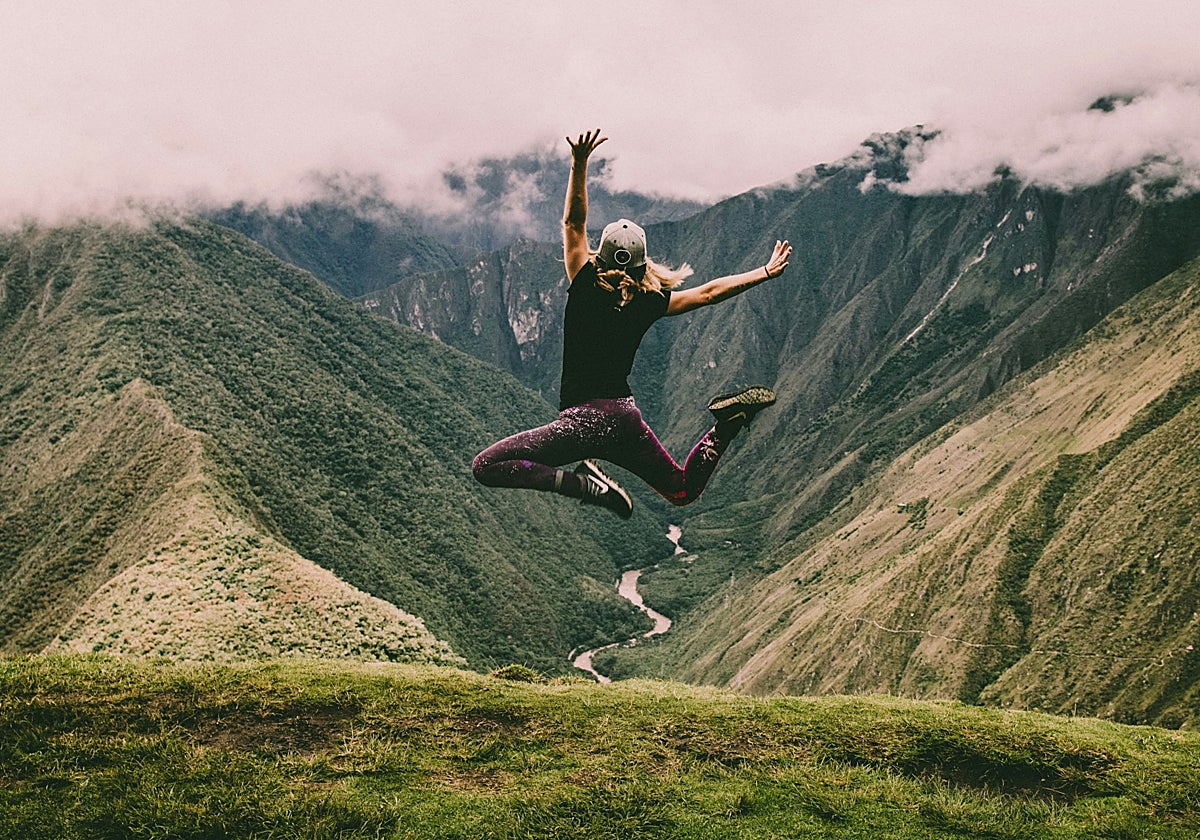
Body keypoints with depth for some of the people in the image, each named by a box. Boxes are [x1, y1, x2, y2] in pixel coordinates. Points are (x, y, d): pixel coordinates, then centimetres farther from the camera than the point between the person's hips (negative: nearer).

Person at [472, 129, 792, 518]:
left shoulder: (585, 289, -6)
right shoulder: (650, 303, 4)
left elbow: (573, 223, -2)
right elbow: (709, 292, 13)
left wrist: (579, 164, -6)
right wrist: (766, 272, 23)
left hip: (585, 418, -5)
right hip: (626, 419, 5)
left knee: (486, 467, -8)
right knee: (684, 491, 24)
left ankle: (584, 483, -22)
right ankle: (728, 422, -1)